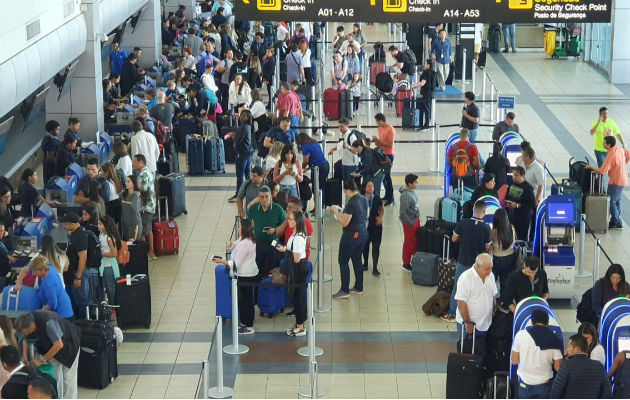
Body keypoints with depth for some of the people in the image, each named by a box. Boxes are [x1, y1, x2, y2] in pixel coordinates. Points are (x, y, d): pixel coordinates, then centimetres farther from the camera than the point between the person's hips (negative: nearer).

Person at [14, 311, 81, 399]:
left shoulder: (48, 322, -40)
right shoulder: (28, 320, -18)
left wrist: (42, 359, -29)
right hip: (52, 346, 7)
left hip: (69, 344, -7)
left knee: (68, 378, -4)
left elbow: (59, 345, -35)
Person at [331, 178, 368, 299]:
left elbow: (344, 223, -22)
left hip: (351, 236, -9)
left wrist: (336, 212, -9)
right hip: (363, 233, 9)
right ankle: (358, 287, 26)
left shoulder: (351, 203, -24)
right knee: (357, 260, 18)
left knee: (343, 262, 2)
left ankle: (344, 291, 3)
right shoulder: (364, 199, 3)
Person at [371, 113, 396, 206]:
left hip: (388, 155, -8)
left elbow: (390, 144, -22)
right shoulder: (380, 128, 10)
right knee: (382, 175, 12)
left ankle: (391, 199, -2)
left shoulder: (390, 129, -16)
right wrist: (376, 141, -4)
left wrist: (378, 141, -21)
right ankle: (387, 195, 24)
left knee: (387, 176, -8)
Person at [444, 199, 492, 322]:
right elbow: (487, 248, -7)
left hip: (463, 262, 1)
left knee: (457, 288, 15)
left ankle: (452, 314, 22)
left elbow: (454, 239, -1)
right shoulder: (486, 228, -17)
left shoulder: (462, 223, -14)